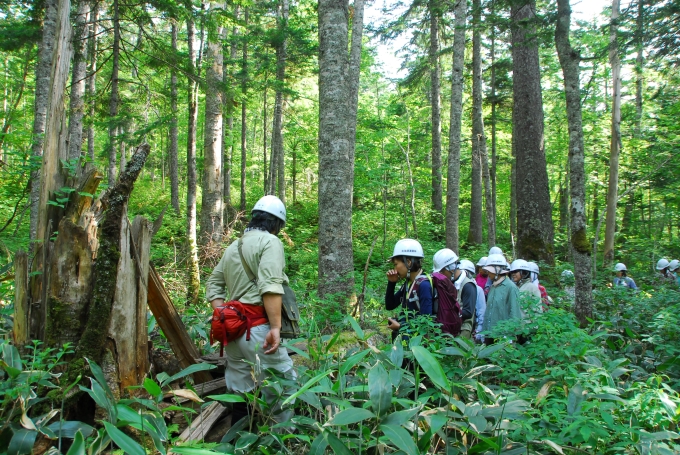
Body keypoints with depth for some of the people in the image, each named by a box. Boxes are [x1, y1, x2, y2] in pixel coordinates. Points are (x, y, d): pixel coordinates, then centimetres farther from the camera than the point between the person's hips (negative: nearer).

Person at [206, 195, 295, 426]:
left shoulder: (233, 247, 21)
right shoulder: (270, 241, -5)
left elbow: (213, 285, 20)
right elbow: (270, 286, -18)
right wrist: (275, 327, -20)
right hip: (257, 329, -8)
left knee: (240, 394, 14)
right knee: (284, 388, -2)